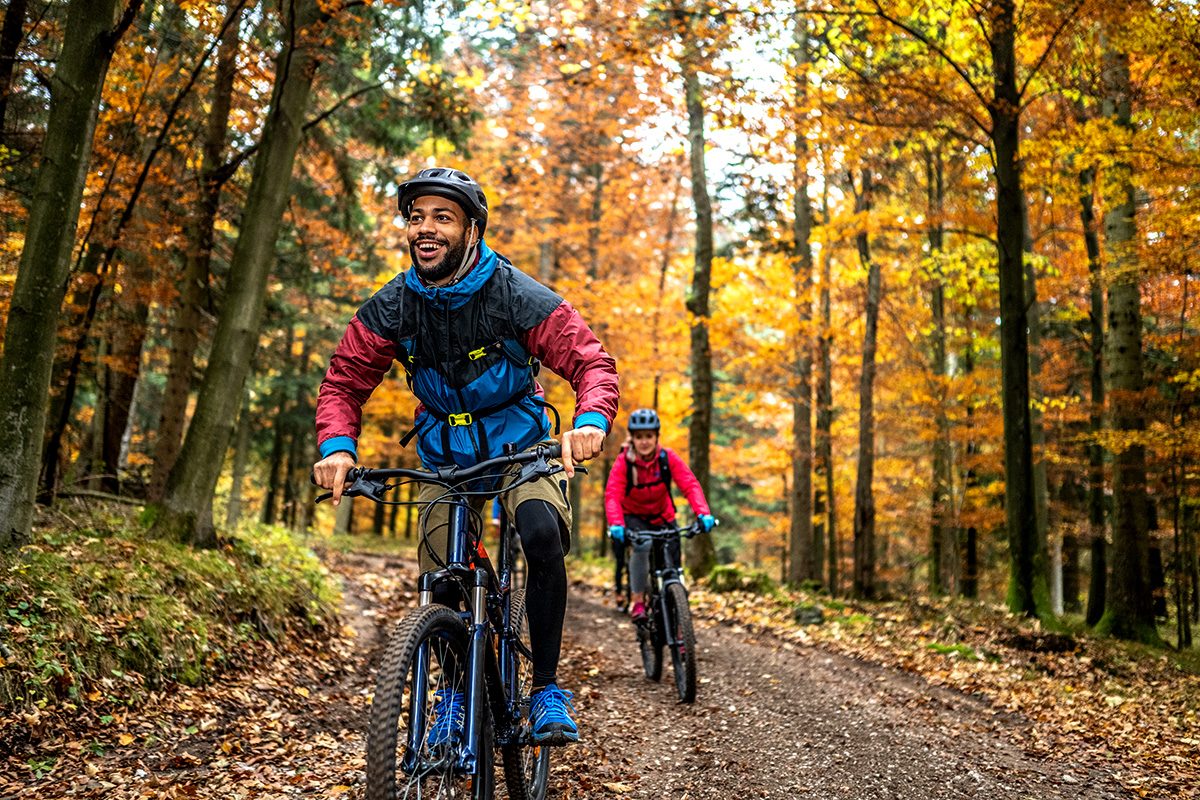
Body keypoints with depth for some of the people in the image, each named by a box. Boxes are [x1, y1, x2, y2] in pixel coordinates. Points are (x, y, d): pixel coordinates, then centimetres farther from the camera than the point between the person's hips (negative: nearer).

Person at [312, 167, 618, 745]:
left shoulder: (519, 297, -20)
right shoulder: (391, 308, -12)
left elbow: (592, 362, -21)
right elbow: (343, 382, -6)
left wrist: (591, 422, -43)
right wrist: (337, 446, -26)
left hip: (522, 444, -2)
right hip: (446, 454, 3)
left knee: (543, 534, -30)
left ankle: (547, 687, -12)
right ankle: (456, 688, 20)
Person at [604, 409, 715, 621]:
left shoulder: (668, 458, -18)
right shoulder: (623, 462, -23)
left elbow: (690, 485, -27)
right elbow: (612, 495, -32)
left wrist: (704, 514, -43)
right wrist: (616, 524, -50)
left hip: (662, 516, 2)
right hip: (633, 517, -2)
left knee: (671, 568, -3)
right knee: (643, 545, -33)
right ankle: (638, 601, -18)